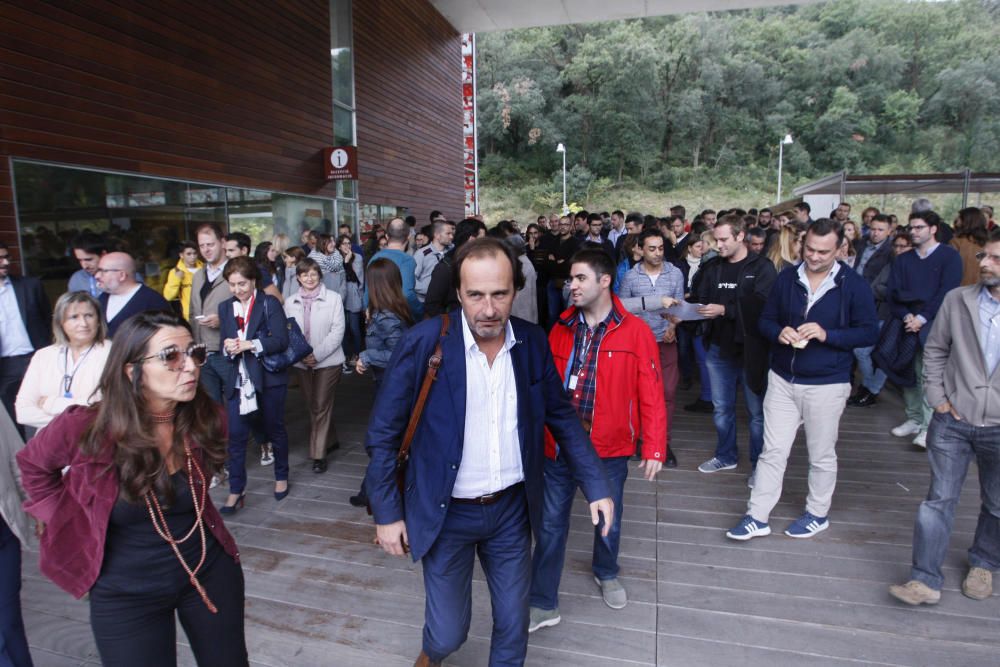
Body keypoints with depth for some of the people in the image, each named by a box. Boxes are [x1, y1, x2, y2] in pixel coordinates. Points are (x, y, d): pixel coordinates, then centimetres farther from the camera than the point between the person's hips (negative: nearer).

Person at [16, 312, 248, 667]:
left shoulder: (206, 419, -15)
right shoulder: (84, 429, -23)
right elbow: (33, 464, 2)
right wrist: (64, 520, -2)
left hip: (210, 569, 3)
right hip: (126, 593, -2)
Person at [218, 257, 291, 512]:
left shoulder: (270, 304, -5)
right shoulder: (225, 307, 9)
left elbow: (281, 340, -14)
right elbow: (224, 343, 8)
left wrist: (249, 344, -23)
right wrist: (228, 348, -15)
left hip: (268, 377, -3)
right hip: (237, 379, 3)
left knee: (275, 430, 13)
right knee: (235, 435, -1)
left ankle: (281, 476, 32)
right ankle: (236, 491, 10)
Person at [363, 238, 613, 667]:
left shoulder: (533, 342, -6)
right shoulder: (424, 342, -17)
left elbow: (562, 416, 5)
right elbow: (383, 433, -9)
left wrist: (596, 485, 2)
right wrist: (386, 512, -7)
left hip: (512, 508, 3)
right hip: (447, 513, -2)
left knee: (513, 627, 16)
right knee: (449, 632, 14)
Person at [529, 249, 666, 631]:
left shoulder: (635, 331, -10)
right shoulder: (560, 329, 0)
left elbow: (651, 394, -9)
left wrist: (654, 448, -11)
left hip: (609, 448, -1)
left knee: (609, 520, 20)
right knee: (551, 523, 8)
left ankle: (606, 573, 49)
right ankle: (543, 604, 24)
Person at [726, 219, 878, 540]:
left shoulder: (854, 284, -7)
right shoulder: (787, 278, 2)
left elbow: (869, 332, -7)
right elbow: (765, 320, 7)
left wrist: (827, 335, -22)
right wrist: (779, 332, -16)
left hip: (827, 384, -2)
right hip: (782, 379, 3)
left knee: (821, 455, 13)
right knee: (773, 451, 7)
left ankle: (818, 513, 34)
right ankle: (757, 517, 15)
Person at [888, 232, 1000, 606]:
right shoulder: (957, 300, -3)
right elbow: (935, 350, 6)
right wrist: (937, 397, -2)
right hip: (952, 421, 0)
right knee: (939, 500, 3)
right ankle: (925, 581, 10)